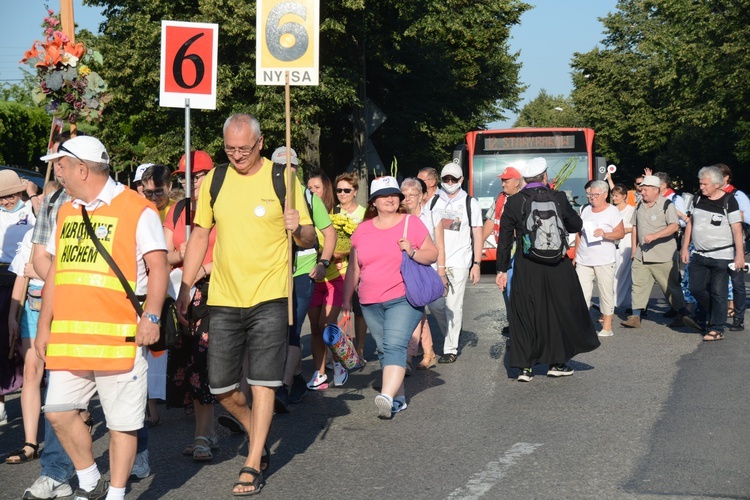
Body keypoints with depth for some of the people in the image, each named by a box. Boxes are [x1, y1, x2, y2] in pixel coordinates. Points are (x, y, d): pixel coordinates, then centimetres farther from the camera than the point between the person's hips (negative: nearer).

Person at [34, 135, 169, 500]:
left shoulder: (137, 210, -4)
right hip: (68, 337, 6)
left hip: (119, 337, -6)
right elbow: (55, 273, 21)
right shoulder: (66, 213, 17)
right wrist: (44, 326, 17)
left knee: (122, 421, 0)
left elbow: (158, 268, -8)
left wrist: (151, 317, -18)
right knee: (58, 411, 4)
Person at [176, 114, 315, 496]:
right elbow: (199, 236, 12)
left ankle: (253, 464, 7)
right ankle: (256, 432, 33)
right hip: (223, 299, 4)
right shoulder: (214, 181, 5)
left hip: (269, 297, -4)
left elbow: (309, 240, -1)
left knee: (262, 382, -3)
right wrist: (184, 289, 7)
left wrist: (299, 228, -25)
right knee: (220, 386, 7)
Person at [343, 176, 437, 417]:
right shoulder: (362, 230, 11)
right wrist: (346, 300, 14)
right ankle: (399, 397, 18)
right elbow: (353, 269, 15)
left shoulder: (412, 223, 2)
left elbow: (433, 254, 2)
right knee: (384, 350, 8)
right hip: (370, 303, 5)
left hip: (404, 299, -4)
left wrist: (412, 252, -17)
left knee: (395, 346, -18)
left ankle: (386, 397, -29)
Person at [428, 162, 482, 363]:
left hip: (459, 263, -2)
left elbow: (477, 235, 6)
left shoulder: (470, 203, 7)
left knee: (454, 306, -4)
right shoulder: (433, 202, 11)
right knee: (435, 304, -2)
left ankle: (451, 349, 4)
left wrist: (476, 264, -1)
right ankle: (451, 337, 23)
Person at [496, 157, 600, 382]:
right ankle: (557, 362, 20)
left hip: (525, 270, 0)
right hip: (556, 268, 0)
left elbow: (505, 239, 0)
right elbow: (576, 225, 9)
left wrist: (502, 269, 7)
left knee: (524, 314, 7)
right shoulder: (558, 198, -4)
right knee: (558, 311, 14)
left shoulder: (513, 203, -3)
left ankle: (525, 367, 5)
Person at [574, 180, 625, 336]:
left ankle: (607, 327, 6)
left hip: (604, 261, -5)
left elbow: (621, 233, -7)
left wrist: (605, 234, -24)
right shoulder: (586, 210, 15)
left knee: (606, 293, 0)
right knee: (581, 292, -1)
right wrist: (575, 255, 18)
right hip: (583, 260, 5)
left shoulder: (612, 211, -1)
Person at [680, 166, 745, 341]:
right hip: (699, 255, 6)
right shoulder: (700, 199, 8)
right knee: (696, 288, 6)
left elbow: (737, 229, -11)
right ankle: (714, 314, 28)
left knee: (718, 293, -3)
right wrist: (685, 247, 12)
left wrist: (739, 254, -15)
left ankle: (717, 329, 4)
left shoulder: (728, 201, -9)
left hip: (721, 256, -6)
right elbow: (691, 223, 15)